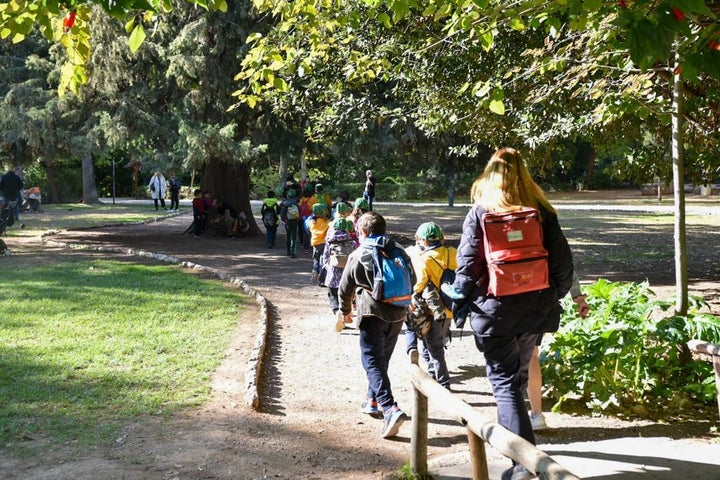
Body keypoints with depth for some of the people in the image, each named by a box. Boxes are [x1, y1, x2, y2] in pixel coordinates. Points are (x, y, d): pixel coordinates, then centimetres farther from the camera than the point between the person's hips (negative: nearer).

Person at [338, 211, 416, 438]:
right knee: (382, 360, 21)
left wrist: (345, 311, 23)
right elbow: (412, 280, 19)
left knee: (373, 363, -7)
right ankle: (373, 400, 32)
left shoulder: (357, 256, -1)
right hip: (397, 315, 5)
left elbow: (345, 288, 5)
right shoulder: (399, 252, 11)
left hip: (372, 315, -5)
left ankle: (390, 409, -23)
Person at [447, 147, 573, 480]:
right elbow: (562, 260, 0)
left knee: (505, 383, 1)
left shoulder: (481, 211, -6)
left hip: (495, 309, -3)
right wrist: (554, 297, 14)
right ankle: (511, 431, 37)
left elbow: (468, 262, -9)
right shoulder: (541, 210, 1)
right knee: (519, 376, 21)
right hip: (535, 309, 4)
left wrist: (460, 298, 4)